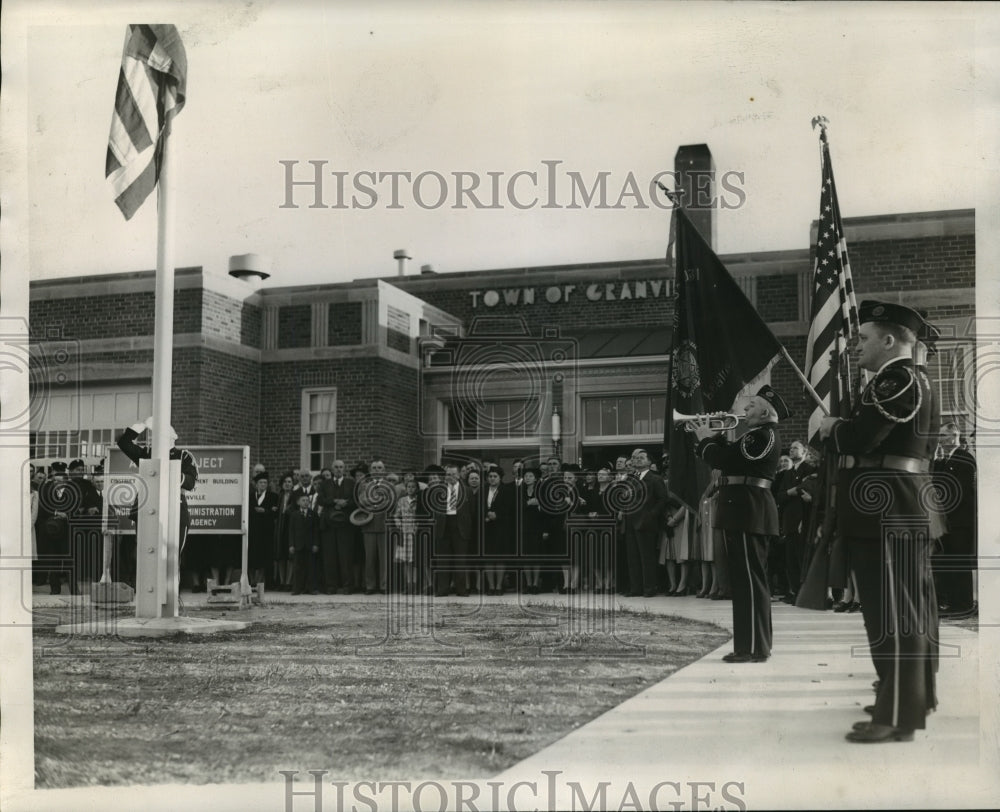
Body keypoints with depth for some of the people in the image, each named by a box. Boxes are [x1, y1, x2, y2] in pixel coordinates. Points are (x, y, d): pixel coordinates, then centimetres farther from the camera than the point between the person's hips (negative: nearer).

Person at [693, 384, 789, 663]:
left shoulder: (763, 436, -15)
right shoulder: (761, 435, 19)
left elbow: (726, 460, -20)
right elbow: (731, 457, 20)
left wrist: (705, 440, -5)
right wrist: (713, 437, 10)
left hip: (748, 513, -11)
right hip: (746, 512, 11)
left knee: (749, 580, -8)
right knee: (749, 580, 15)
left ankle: (753, 648, -5)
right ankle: (755, 644, 22)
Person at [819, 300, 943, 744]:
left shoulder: (898, 379, -14)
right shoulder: (912, 380, 20)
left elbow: (860, 436, -22)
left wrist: (831, 428, -4)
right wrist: (841, 431, 7)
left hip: (886, 513, -11)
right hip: (907, 511, 11)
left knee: (892, 612, -8)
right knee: (912, 610, 17)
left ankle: (897, 716, -5)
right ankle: (914, 696, 28)